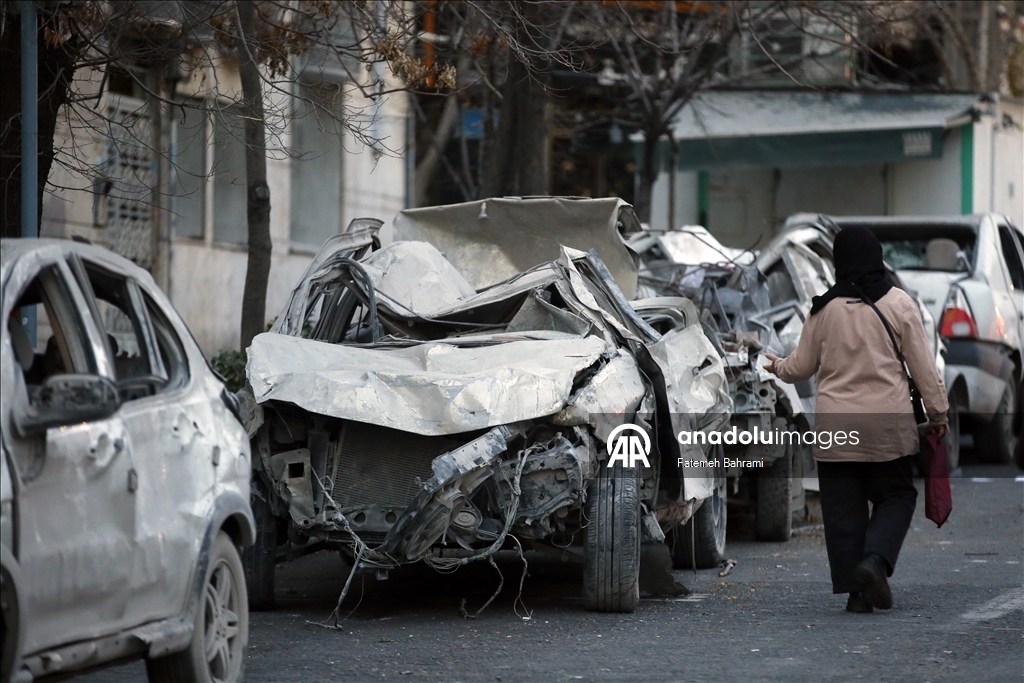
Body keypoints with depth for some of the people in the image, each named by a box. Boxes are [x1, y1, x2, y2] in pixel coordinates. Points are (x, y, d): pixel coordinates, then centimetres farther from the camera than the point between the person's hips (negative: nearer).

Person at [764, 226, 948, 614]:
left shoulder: (824, 309, 0)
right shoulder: (897, 304, -4)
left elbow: (802, 367, 10)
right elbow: (923, 364, -2)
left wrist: (778, 367, 31)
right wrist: (938, 411, 7)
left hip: (834, 426, 1)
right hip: (888, 423, -1)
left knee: (843, 507, 7)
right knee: (895, 495, 11)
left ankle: (855, 590, 2)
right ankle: (875, 559, -13)